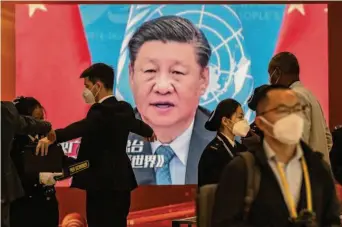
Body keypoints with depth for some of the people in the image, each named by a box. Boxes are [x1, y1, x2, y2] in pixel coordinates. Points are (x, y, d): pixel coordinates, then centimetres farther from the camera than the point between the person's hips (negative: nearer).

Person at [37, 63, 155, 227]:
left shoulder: (102, 110, -14)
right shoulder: (124, 109, 14)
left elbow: (83, 126, -34)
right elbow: (135, 124, 36)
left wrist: (53, 137, -49)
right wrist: (148, 132, 59)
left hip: (103, 184, -10)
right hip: (119, 181, 10)